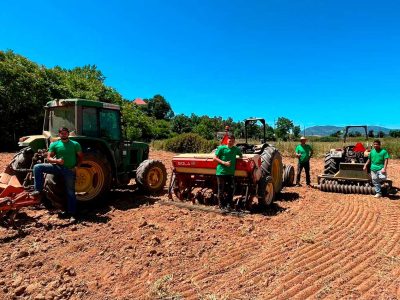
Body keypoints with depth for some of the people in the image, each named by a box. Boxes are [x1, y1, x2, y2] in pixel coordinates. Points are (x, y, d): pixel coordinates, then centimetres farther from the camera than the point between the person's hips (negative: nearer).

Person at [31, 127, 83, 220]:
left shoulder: (75, 144, 3)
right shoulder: (54, 144, 4)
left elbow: (80, 157, 7)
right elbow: (48, 158, -1)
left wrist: (76, 167, -7)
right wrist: (57, 161, -21)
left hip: (69, 170, -2)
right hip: (58, 167, 2)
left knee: (70, 192, 1)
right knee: (37, 167, -17)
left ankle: (71, 213, 9)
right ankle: (38, 190, -14)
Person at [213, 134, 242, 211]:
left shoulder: (236, 149, 10)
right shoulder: (221, 148, -2)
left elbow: (241, 155, 33)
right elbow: (215, 158, -5)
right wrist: (224, 162, -14)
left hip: (231, 173, 4)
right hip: (221, 172, -3)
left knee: (231, 189, 5)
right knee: (221, 190, 4)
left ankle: (228, 205, 21)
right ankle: (221, 205, 17)